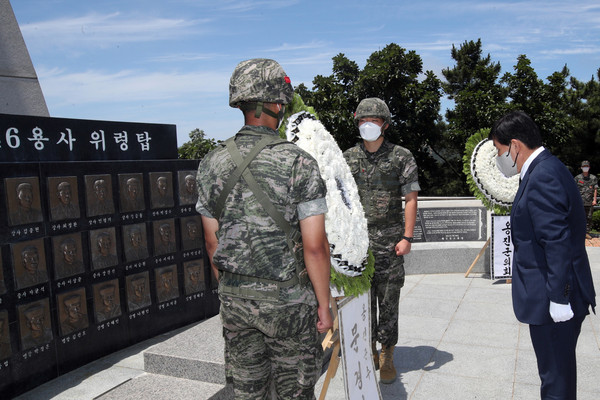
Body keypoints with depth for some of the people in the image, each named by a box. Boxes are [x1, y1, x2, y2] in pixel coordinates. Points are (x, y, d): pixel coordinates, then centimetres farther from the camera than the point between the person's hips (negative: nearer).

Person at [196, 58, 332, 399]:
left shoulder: (213, 164, -2)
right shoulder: (300, 163, -16)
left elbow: (212, 242, 5)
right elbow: (314, 246, -16)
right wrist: (324, 304, -4)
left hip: (234, 298, 5)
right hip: (287, 300, -4)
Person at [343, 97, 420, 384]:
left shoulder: (401, 157, 2)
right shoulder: (348, 158, 8)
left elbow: (410, 198, -1)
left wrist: (407, 237, -9)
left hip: (389, 240, -2)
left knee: (388, 299, 4)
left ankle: (387, 355, 18)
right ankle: (368, 351, 24)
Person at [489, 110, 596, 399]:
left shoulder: (542, 178, -21)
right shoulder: (546, 170, 11)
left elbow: (557, 243, -25)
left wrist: (558, 299, -22)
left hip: (553, 300, -11)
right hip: (556, 295, 11)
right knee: (558, 371, 23)